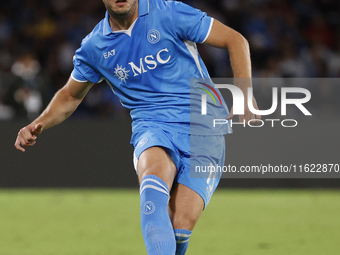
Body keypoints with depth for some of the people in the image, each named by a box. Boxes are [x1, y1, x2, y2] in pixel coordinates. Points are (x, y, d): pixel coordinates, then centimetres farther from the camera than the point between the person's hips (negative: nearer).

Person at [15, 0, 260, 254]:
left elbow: (235, 40, 2)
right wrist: (38, 125, 8)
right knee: (155, 177, -36)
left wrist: (245, 94, -8)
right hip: (152, 127, 2)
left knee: (181, 226, -17)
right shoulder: (94, 47, 6)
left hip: (203, 130, -1)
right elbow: (71, 96, 25)